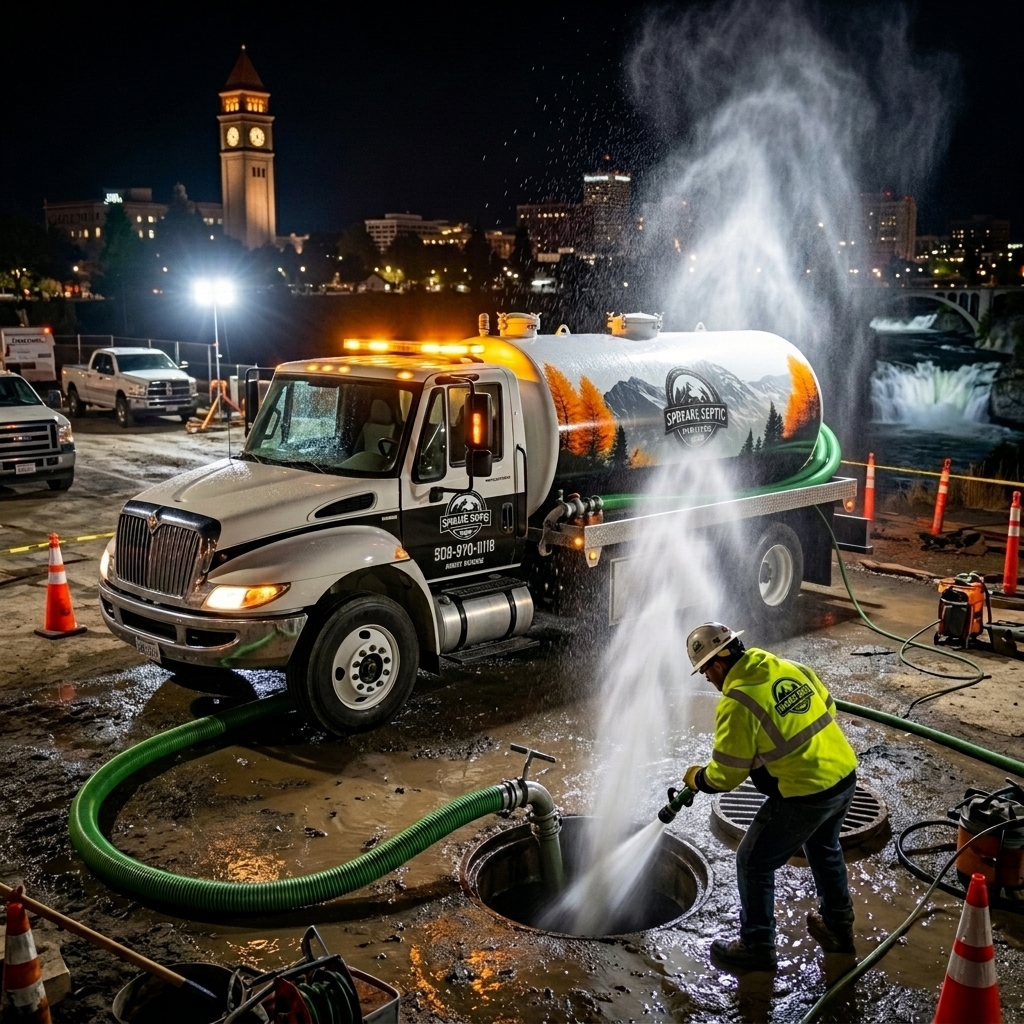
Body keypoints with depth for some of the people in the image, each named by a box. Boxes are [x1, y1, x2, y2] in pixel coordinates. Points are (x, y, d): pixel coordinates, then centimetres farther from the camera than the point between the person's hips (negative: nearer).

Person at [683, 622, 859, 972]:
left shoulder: (736, 703, -17)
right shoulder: (789, 667, 4)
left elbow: (726, 773, -11)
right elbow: (827, 708, 16)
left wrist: (698, 778, 9)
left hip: (805, 795, -8)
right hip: (845, 775, 9)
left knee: (754, 864, 10)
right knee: (823, 847, 33)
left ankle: (756, 948, 22)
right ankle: (838, 927, 48)